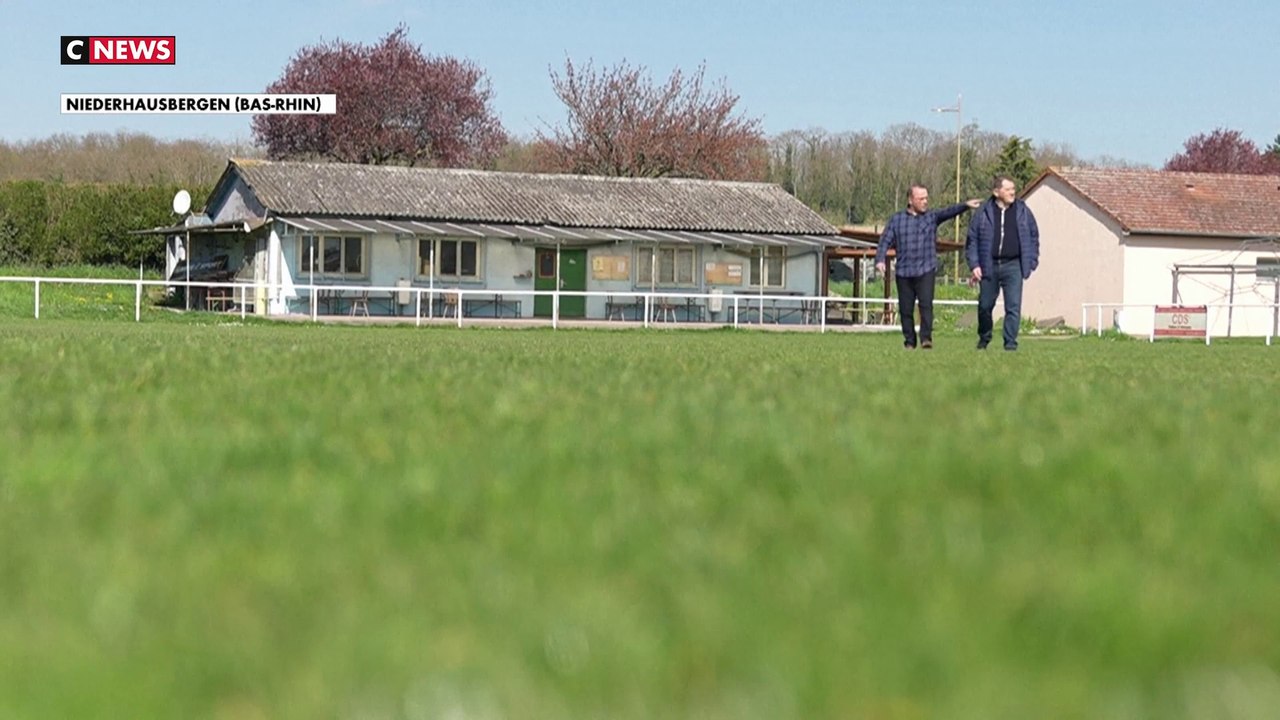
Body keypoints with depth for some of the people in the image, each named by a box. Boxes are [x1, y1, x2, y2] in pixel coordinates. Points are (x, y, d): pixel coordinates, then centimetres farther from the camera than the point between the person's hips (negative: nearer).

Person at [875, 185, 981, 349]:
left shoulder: (931, 217, 6)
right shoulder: (897, 219, 8)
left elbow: (948, 212, -11)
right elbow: (885, 241, 6)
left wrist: (965, 206, -29)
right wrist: (880, 260, -11)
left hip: (926, 271, -1)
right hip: (904, 272, 1)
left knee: (926, 304, -15)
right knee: (906, 309, 5)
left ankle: (926, 338, -16)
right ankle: (909, 341, 16)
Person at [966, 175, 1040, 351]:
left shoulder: (1022, 211, 5)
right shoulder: (984, 212, 1)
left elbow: (1033, 236, 12)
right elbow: (972, 239, 4)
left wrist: (1031, 262, 5)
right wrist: (974, 264, -4)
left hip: (1013, 266, 0)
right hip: (989, 266, 0)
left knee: (1013, 307, -8)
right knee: (985, 305, 10)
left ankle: (1010, 342, -3)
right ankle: (984, 339, 29)